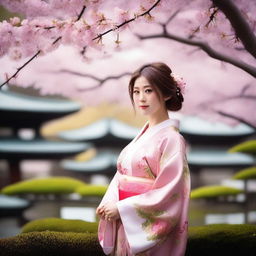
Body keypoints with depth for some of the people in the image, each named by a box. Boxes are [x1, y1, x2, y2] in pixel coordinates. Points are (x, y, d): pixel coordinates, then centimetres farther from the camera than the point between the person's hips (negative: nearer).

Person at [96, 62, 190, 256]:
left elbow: (168, 193, -18)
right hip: (125, 229, 7)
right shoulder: (142, 136, 9)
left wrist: (121, 208, -15)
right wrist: (108, 204, -5)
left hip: (150, 235, -6)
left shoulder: (171, 138, -13)